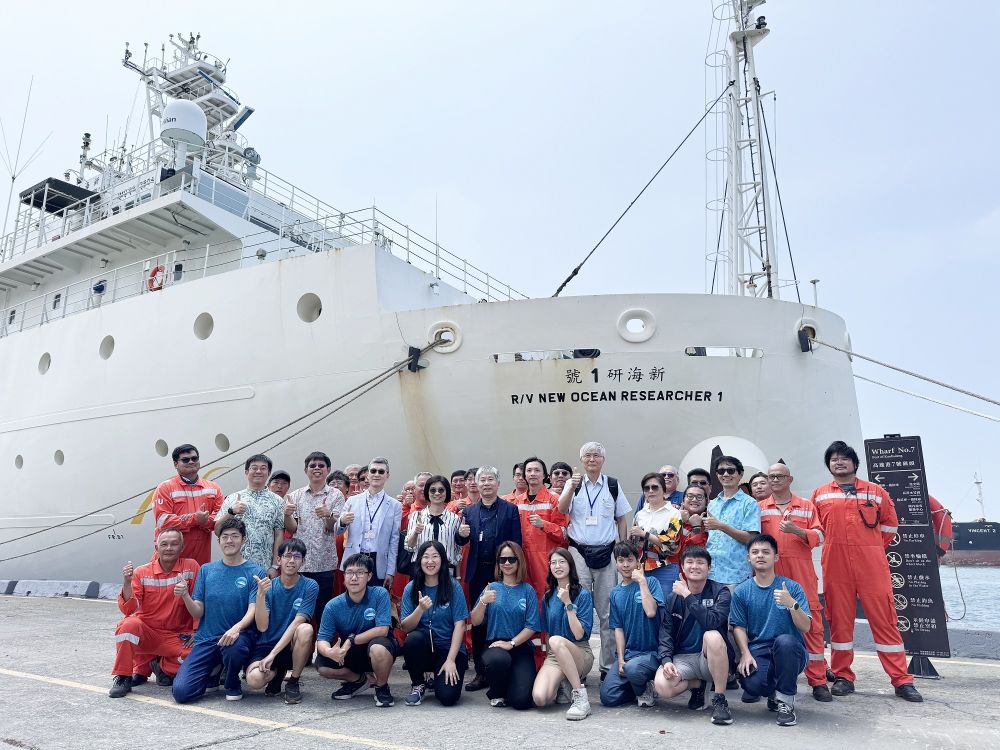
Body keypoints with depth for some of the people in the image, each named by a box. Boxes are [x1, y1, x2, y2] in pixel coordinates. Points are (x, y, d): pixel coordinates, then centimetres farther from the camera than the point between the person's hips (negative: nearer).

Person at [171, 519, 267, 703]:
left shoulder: (256, 572, -2)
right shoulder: (206, 570, 9)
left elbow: (253, 611, -11)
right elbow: (198, 613, 6)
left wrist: (237, 628, -31)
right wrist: (185, 596, -14)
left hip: (239, 635, -3)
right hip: (206, 639, 3)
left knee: (233, 646, -38)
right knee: (181, 691, -15)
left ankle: (233, 684, -3)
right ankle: (213, 672, 20)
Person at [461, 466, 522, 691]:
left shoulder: (510, 510, 1)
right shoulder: (469, 511, 10)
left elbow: (516, 543, -3)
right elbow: (463, 542, 8)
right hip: (478, 573, 3)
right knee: (478, 623, 7)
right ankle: (481, 672, 17)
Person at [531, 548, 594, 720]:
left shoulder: (583, 595, -6)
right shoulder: (548, 597, 9)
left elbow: (579, 634, -15)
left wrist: (568, 603, -19)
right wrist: (546, 655, 8)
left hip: (580, 653, -3)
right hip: (553, 655, 4)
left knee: (556, 641, -39)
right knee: (539, 698, -27)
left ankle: (581, 695, -25)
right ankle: (563, 685, 7)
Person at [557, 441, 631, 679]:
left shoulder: (613, 485, 6)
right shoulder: (573, 483, 3)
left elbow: (621, 519, 12)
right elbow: (561, 510, -13)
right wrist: (572, 488, -29)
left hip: (605, 552, 1)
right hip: (578, 551, -1)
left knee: (607, 612, 7)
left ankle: (608, 664, 17)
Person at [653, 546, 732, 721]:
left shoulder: (720, 592, -5)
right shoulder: (673, 597, 5)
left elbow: (712, 622, -25)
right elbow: (665, 633, -1)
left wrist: (687, 595, -23)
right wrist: (666, 660, -18)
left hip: (710, 659, -3)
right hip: (682, 658, 3)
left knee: (713, 636, -36)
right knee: (662, 686, -27)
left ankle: (719, 700, -18)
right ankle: (697, 685, 8)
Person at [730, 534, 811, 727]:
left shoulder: (792, 587, 1)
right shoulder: (741, 592, 5)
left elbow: (805, 627, -7)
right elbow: (739, 627, 5)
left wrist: (792, 604, -26)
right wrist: (745, 653, -13)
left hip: (790, 653, -1)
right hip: (758, 652, 1)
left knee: (784, 640, -36)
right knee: (751, 684, -31)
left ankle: (786, 700, -11)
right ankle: (774, 693, 10)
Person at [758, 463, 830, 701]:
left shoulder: (806, 506, 10)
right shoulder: (759, 508, 11)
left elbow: (818, 537, 3)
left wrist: (796, 530, -13)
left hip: (801, 571, 0)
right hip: (770, 572, 1)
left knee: (811, 623, -2)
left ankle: (818, 681, 4)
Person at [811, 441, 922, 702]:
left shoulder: (876, 491, 8)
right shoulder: (819, 494, 8)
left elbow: (890, 523, 15)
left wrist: (873, 548, 12)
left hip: (872, 564, 0)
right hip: (835, 565, 1)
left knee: (884, 618, 1)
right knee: (839, 619, 4)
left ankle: (902, 680, 9)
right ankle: (843, 677, 14)